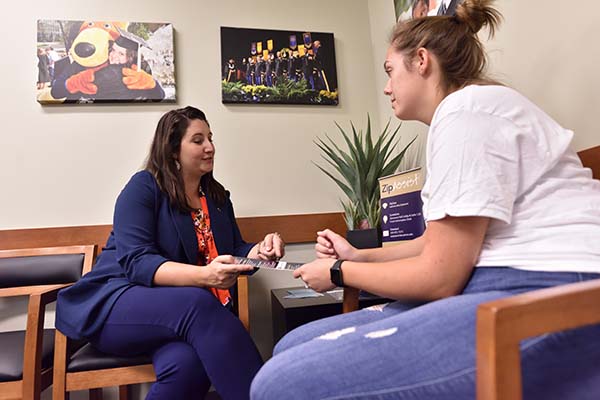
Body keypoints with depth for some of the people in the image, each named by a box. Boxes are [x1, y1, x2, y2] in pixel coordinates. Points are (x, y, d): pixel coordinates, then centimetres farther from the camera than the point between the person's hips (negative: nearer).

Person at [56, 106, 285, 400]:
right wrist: (202, 276, -33)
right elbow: (136, 262, -18)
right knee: (197, 303, -36)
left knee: (188, 363, -33)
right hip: (120, 305, -3)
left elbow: (235, 252, 12)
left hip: (194, 309, 4)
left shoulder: (217, 196, 11)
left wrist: (260, 251, -11)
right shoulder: (144, 187, -7)